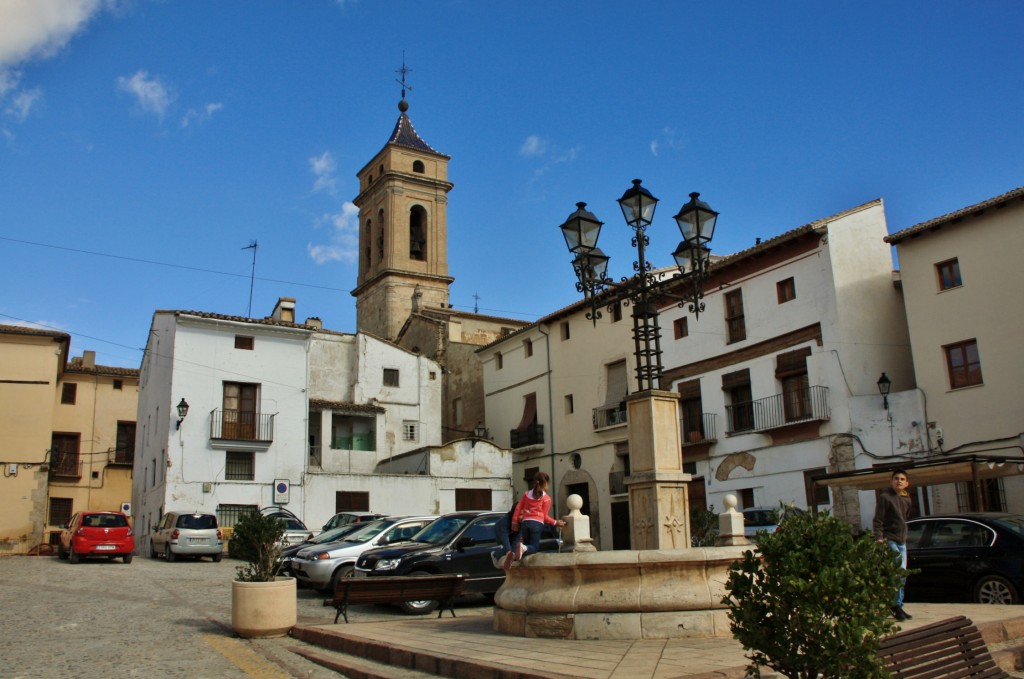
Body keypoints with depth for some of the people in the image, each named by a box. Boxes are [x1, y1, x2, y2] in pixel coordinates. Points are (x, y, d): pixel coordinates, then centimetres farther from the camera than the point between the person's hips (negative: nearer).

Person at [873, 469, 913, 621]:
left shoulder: (906, 499, 12)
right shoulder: (884, 497, -8)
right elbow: (877, 520, -11)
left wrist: (904, 536, 16)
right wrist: (879, 538, -20)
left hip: (902, 541, 7)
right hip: (889, 540, -7)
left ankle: (898, 606, 17)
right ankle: (896, 606, -5)